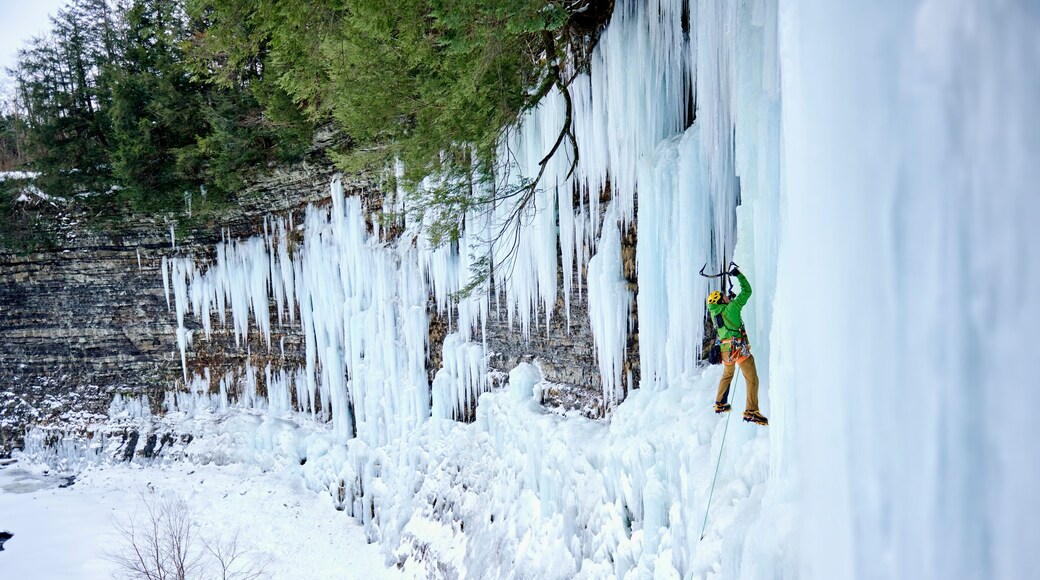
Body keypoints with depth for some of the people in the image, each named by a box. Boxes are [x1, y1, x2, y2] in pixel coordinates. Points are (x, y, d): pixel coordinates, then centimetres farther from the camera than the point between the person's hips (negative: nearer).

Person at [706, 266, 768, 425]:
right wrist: (738, 274, 8)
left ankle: (720, 404, 37)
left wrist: (729, 298, 39)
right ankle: (751, 412, -17)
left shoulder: (714, 313, 9)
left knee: (727, 375, 31)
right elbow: (747, 291, -1)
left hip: (725, 350, 7)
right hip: (739, 348, -7)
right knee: (752, 379, -8)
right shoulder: (732, 307, -7)